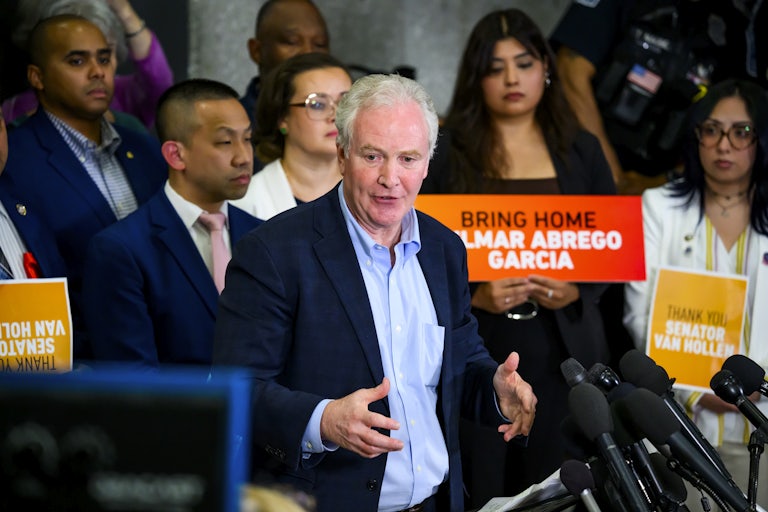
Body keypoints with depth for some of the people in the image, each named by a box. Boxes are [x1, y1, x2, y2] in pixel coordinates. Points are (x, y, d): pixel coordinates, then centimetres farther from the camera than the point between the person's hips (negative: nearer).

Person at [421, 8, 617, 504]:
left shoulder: (581, 150, 11)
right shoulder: (446, 152, 4)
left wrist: (577, 291, -8)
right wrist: (472, 295, -14)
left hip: (563, 347, 2)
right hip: (475, 346, -2)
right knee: (480, 491, -3)